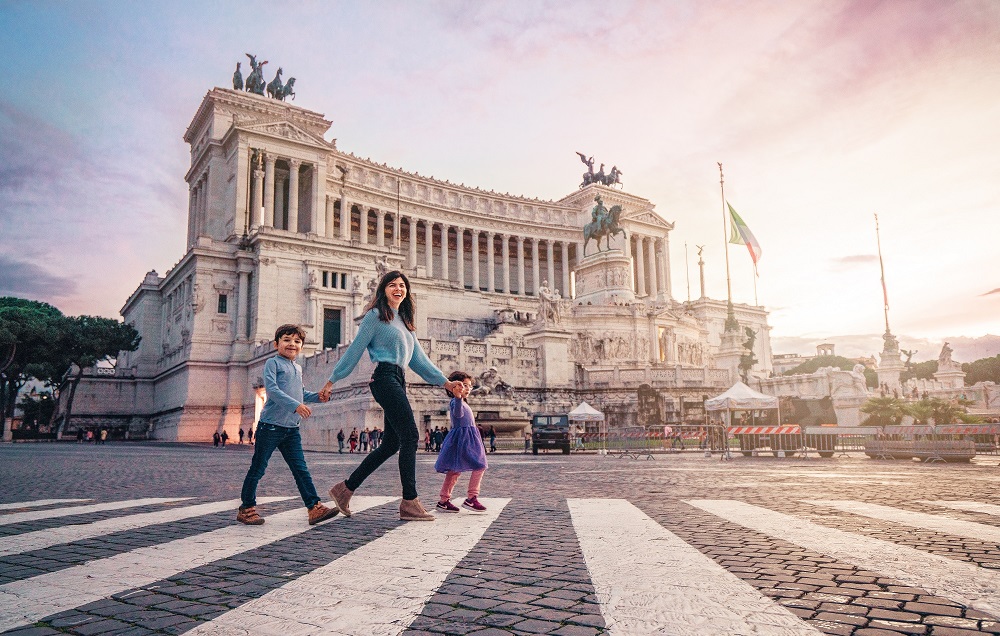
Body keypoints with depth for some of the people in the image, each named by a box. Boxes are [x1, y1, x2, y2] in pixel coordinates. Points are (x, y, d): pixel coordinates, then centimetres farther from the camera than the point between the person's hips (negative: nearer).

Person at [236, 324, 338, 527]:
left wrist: (317, 396, 6)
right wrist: (295, 405, -27)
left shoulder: (298, 368, 18)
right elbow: (272, 389, -17)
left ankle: (315, 507, -3)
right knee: (258, 468, 5)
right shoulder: (273, 363, -4)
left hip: (292, 428, 6)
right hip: (271, 425, -6)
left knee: (301, 469, 1)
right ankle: (247, 508, 19)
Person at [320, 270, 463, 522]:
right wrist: (331, 381, -1)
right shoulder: (375, 316, 1)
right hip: (385, 377, -8)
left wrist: (445, 382, 15)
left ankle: (345, 489, 18)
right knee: (410, 436, -14)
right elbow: (354, 350, 0)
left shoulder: (405, 322, 23)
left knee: (392, 443, 8)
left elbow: (418, 359, 21)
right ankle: (409, 502, -10)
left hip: (398, 381, 9)